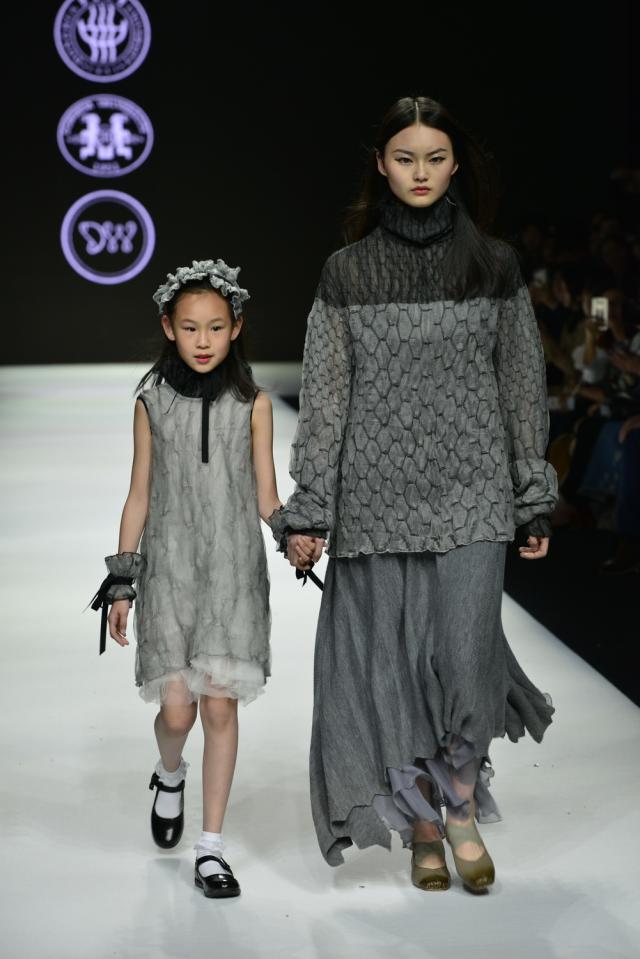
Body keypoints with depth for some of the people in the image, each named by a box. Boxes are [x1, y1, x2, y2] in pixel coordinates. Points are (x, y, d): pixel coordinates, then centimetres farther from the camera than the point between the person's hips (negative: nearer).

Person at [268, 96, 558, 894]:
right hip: (377, 491, 1)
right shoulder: (347, 271, 4)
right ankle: (422, 826, 20)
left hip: (469, 490, 0)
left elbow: (522, 387, 7)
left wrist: (534, 501, 4)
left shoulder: (493, 265, 6)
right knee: (391, 658, 4)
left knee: (466, 654, -10)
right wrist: (307, 510, -3)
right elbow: (323, 393, 2)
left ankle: (462, 804, 15)